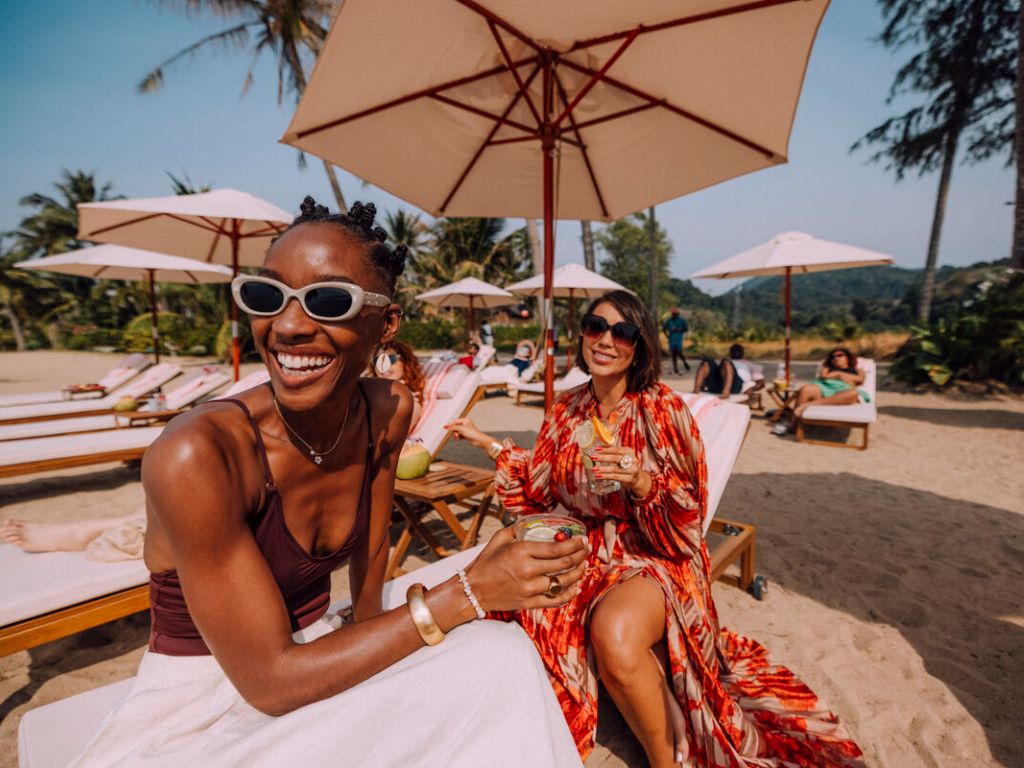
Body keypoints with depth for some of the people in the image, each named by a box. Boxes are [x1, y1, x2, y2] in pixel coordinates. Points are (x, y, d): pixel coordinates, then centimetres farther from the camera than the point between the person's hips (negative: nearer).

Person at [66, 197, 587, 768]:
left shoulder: (389, 411, -10)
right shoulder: (197, 452, -28)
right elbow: (271, 679, -25)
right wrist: (469, 592, -27)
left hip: (315, 653, 5)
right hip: (194, 715, -5)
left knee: (504, 657, -15)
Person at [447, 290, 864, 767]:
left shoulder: (664, 409, -12)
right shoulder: (567, 409, 3)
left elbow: (688, 517, -11)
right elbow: (540, 489, 10)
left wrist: (643, 483, -30)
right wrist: (490, 445, 9)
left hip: (655, 554, -4)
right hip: (583, 548, 5)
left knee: (615, 632, -35)